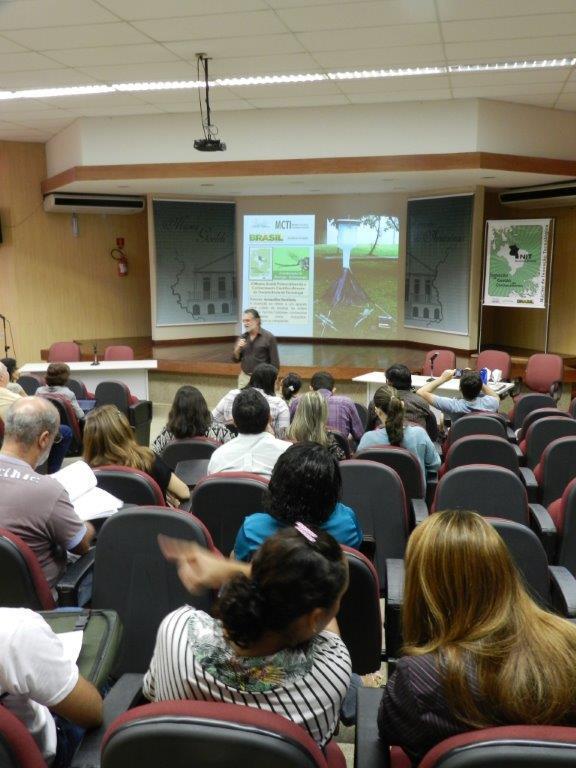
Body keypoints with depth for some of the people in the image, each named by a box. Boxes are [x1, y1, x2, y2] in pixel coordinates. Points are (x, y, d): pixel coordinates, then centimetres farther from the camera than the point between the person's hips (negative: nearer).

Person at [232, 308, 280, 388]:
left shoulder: (268, 337, -7)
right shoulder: (242, 337, 7)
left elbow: (275, 363, -6)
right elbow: (235, 359, 11)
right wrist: (237, 349, -8)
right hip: (244, 378, 4)